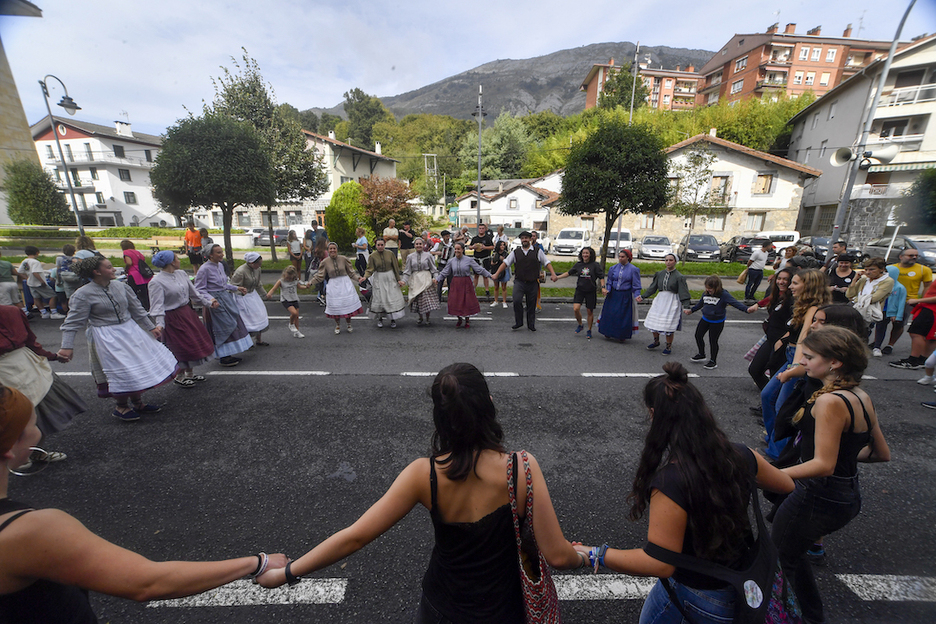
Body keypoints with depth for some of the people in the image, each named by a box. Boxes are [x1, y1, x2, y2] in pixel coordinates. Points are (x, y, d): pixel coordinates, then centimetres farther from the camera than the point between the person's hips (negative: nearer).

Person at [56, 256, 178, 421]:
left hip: (130, 331, 6)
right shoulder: (83, 294, -12)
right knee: (121, 373, -4)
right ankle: (121, 407, 21)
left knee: (139, 367, 13)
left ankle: (137, 402, 31)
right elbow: (73, 322, -11)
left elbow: (137, 309, 10)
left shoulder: (121, 286, 2)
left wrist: (151, 327, 11)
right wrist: (67, 347, -17)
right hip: (106, 338, -6)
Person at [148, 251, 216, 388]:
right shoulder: (156, 282, -17)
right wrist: (159, 324, -30)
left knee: (194, 343, 15)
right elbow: (157, 305, -21)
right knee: (183, 348, 0)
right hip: (173, 318, -8)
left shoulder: (181, 273, 3)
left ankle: (190, 373, 33)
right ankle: (179, 377, 23)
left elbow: (193, 292, 14)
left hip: (187, 313, 8)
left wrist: (208, 302, 17)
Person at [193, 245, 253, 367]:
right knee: (223, 328, -3)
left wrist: (236, 288, 17)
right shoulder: (204, 269, -17)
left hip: (226, 298, 9)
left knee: (233, 324, 12)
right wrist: (211, 299, -30)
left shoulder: (220, 265, 8)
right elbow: (199, 290, -17)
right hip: (215, 302, -9)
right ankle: (224, 358, 11)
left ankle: (228, 355, 26)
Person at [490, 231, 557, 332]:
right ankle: (518, 322, 1)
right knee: (516, 301, -18)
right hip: (519, 282, 0)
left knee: (531, 304, 6)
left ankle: (531, 325, 23)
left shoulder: (538, 252, 7)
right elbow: (505, 263, 8)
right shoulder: (515, 252, 9)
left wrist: (553, 274, -4)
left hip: (533, 283, 0)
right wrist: (496, 274, 0)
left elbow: (547, 263, 8)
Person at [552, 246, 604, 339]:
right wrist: (557, 277, 8)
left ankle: (589, 331, 23)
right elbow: (569, 273, 13)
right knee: (576, 309, -13)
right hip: (580, 290, 2)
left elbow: (601, 277, 0)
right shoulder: (578, 264, 5)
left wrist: (603, 287, -12)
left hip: (591, 291, -2)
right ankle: (580, 325, 14)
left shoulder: (595, 265, -4)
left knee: (590, 311, 6)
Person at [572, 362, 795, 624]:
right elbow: (786, 486, 4)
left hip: (699, 599, -5)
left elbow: (659, 564, -30)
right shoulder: (741, 457, -17)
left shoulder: (670, 483, -36)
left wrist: (595, 555, -21)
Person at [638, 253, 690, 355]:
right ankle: (656, 341, 31)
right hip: (659, 300, 5)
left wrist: (686, 306, -18)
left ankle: (669, 346, 18)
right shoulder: (660, 274, 6)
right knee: (653, 322, 6)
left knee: (668, 326, -3)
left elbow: (683, 293, -9)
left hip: (672, 302, -4)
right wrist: (642, 296, 10)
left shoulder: (679, 277, -6)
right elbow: (652, 287, 14)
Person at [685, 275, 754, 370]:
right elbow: (700, 303, 17)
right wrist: (691, 310, 28)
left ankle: (713, 361, 21)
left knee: (713, 341, 3)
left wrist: (746, 309, -42)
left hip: (717, 322, -6)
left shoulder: (724, 295, -18)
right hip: (705, 319, 6)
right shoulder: (706, 294, 0)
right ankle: (701, 354, 36)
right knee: (698, 336, 14)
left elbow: (735, 302, -27)